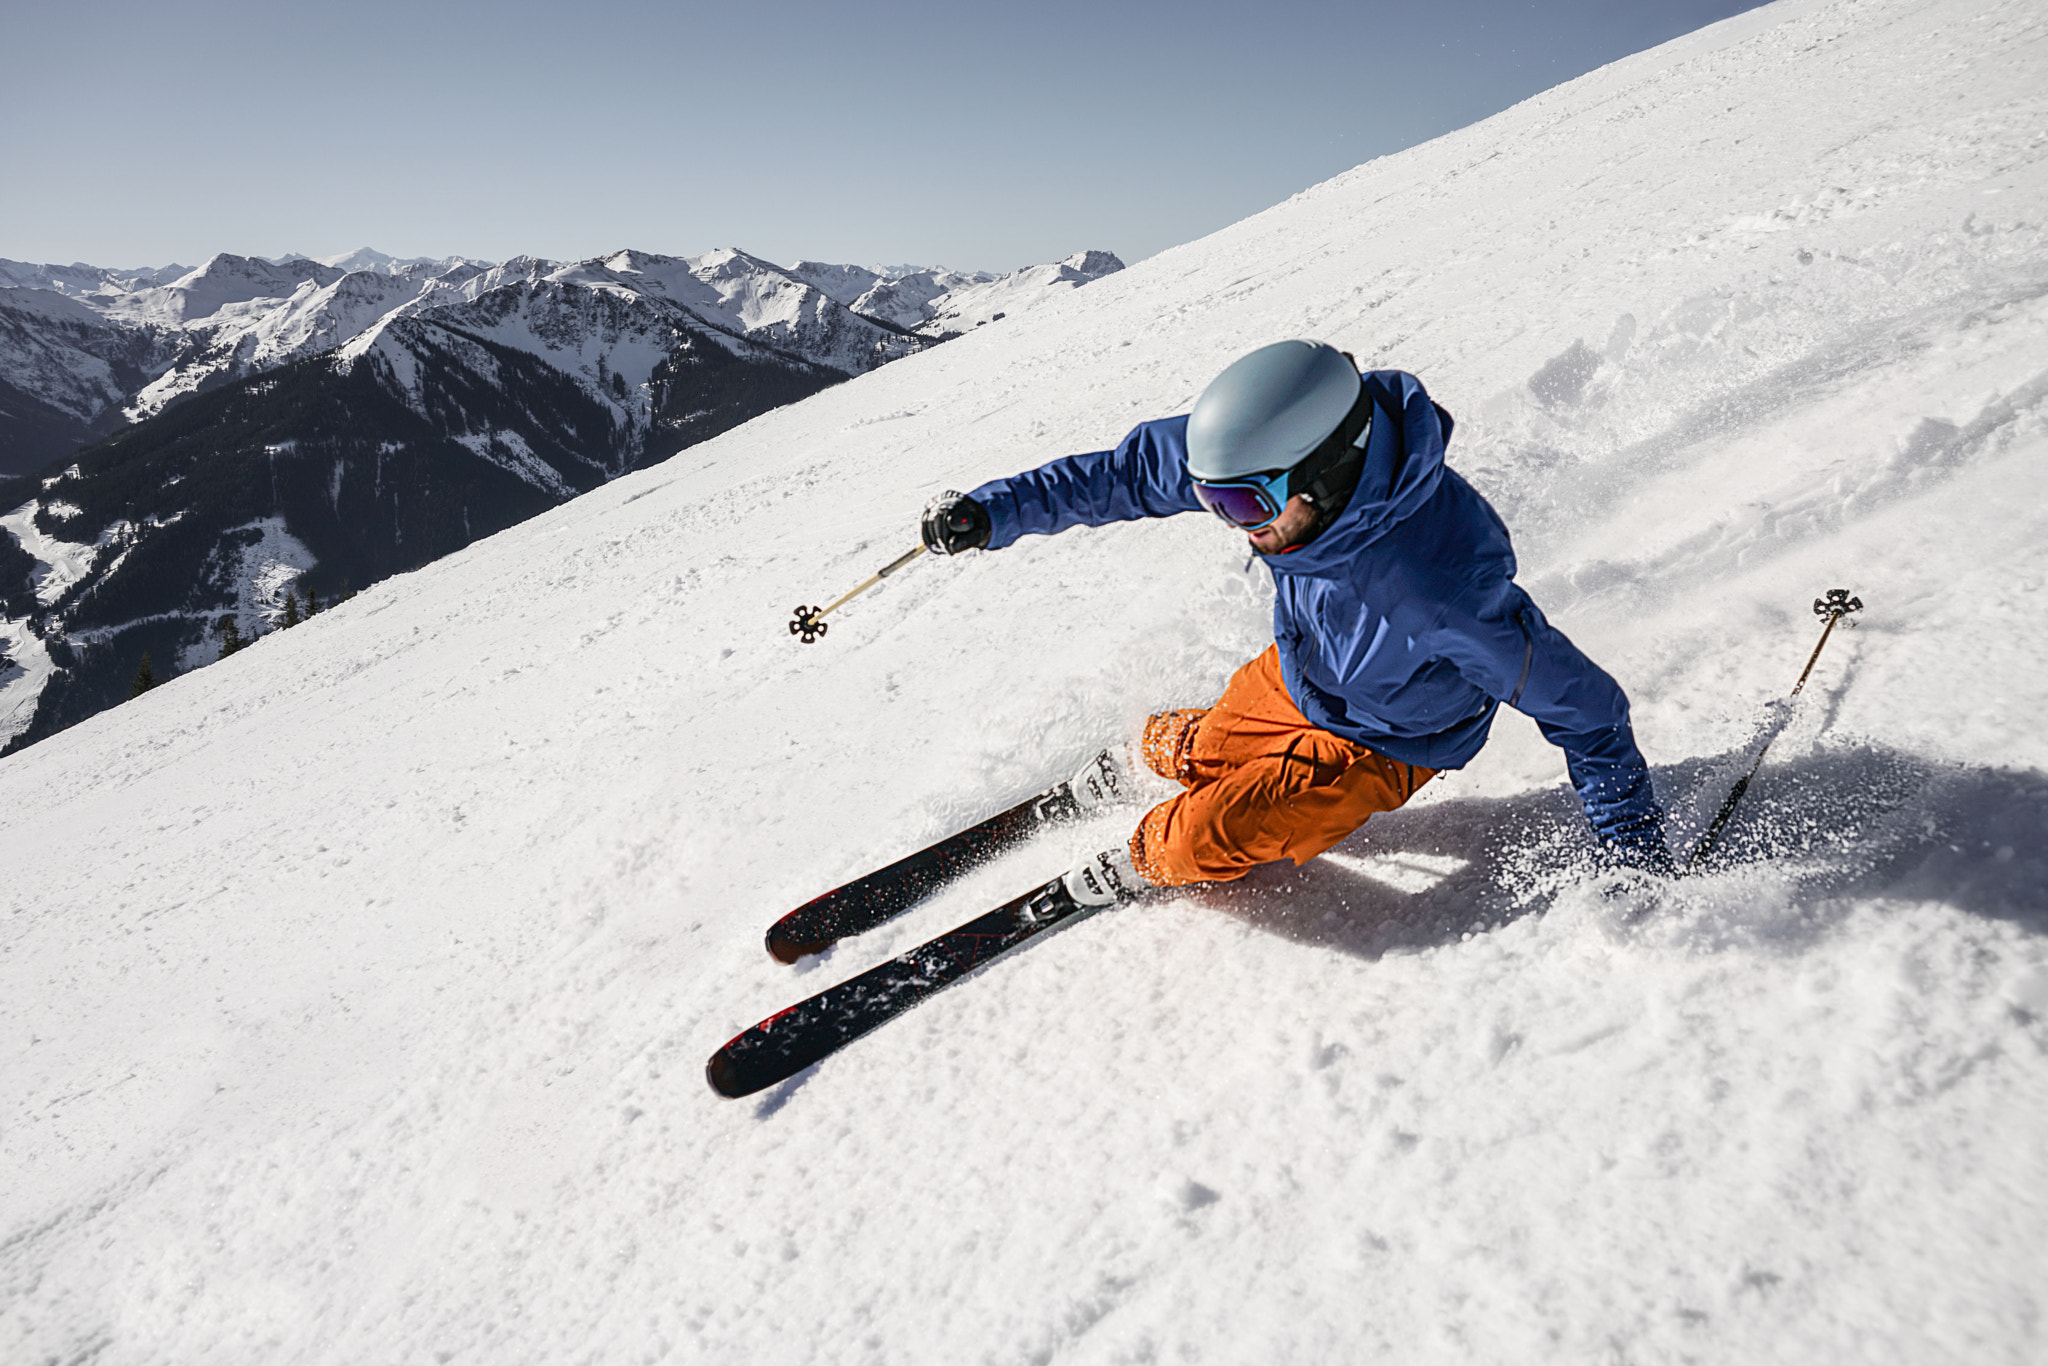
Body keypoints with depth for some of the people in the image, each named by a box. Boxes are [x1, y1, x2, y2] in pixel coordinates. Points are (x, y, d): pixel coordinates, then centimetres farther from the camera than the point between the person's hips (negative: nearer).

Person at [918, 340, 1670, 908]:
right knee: (1200, 750, 23)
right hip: (1295, 670, 5)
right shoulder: (1273, 461, -28)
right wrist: (993, 511, -14)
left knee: (1208, 836, -15)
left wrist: (1631, 845, -17)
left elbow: (1579, 702, -29)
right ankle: (1154, 751, 58)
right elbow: (1131, 469, -12)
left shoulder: (1439, 588, -43)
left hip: (1380, 742, -5)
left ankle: (1150, 859, 19)